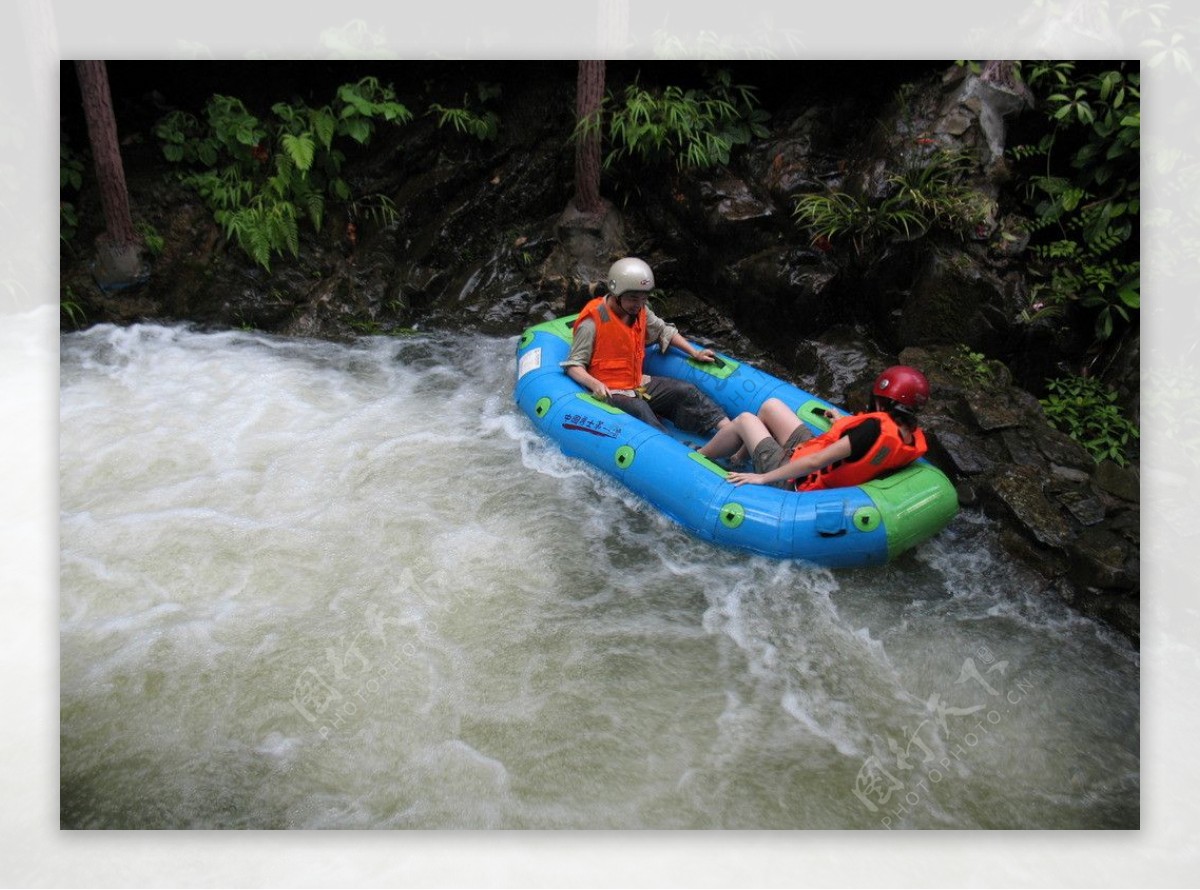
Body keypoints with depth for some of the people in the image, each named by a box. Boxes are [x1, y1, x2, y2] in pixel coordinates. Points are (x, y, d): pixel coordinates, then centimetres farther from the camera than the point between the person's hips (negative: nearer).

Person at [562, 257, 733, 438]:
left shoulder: (640, 311, 4)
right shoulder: (592, 322, -17)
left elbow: (664, 331, 21)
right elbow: (573, 365, -16)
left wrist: (695, 353, 14)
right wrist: (594, 384, -34)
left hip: (639, 384, 7)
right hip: (610, 393, -7)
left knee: (686, 390, -8)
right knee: (640, 409, -35)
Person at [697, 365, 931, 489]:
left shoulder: (875, 428, -35)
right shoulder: (914, 438, -11)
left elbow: (815, 462, -33)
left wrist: (762, 477, -27)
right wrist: (845, 423, 22)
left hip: (794, 481, -8)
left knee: (744, 420, 8)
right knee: (770, 406, 16)